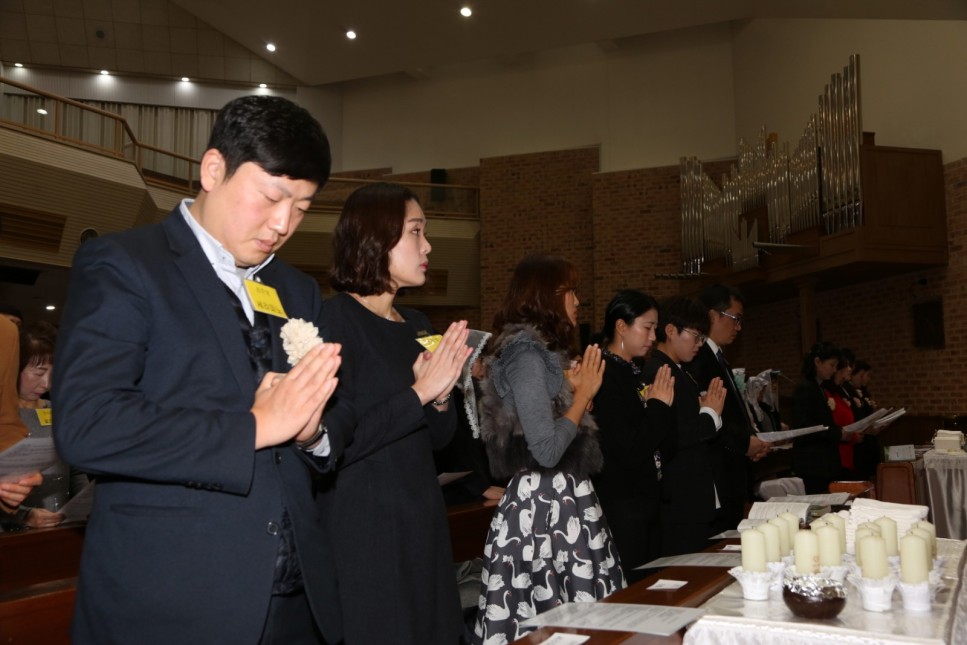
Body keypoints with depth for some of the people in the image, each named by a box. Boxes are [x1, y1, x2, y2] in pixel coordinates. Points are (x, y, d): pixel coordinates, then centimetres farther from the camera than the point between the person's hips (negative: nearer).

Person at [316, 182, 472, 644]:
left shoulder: (418, 325, 9)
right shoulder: (334, 320, -13)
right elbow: (331, 443, -21)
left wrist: (441, 396, -8)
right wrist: (418, 394, -20)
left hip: (422, 525, 7)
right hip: (361, 532, -7)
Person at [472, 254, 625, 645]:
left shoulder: (540, 349, 15)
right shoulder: (526, 352, -14)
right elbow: (546, 450, -21)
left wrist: (579, 390, 16)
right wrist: (583, 394, -9)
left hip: (560, 500, 9)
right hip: (542, 504, -9)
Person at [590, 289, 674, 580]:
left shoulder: (633, 373, 11)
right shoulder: (606, 377, -17)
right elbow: (630, 452, -22)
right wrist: (659, 407, -13)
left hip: (645, 501, 9)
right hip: (622, 509, -9)